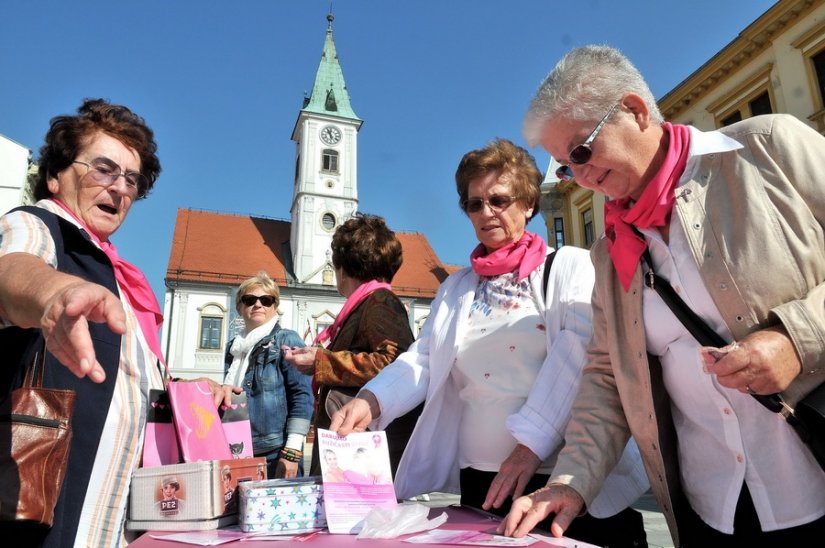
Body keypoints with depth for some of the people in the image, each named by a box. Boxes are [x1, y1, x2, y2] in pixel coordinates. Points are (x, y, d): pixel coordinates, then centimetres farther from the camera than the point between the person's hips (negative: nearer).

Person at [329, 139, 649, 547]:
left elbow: (577, 355, -14)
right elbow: (423, 360, 3)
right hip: (478, 480, 4)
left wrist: (531, 443, -23)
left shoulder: (570, 265, 0)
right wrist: (371, 401, -16)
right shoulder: (456, 287, 12)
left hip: (568, 479, -3)